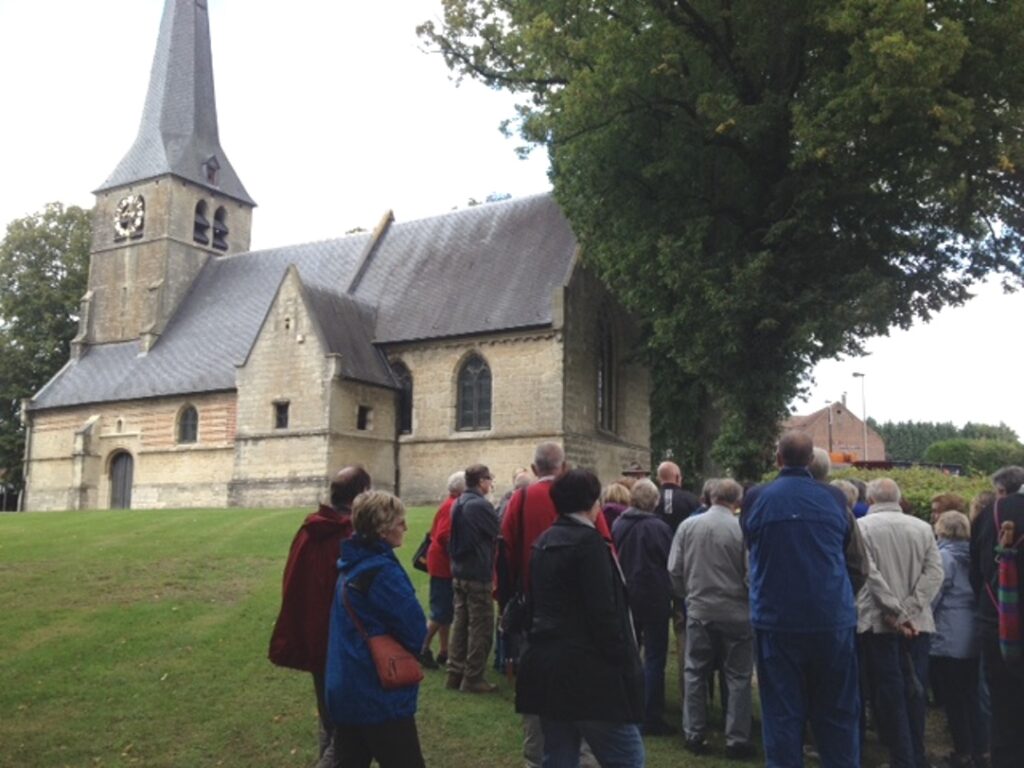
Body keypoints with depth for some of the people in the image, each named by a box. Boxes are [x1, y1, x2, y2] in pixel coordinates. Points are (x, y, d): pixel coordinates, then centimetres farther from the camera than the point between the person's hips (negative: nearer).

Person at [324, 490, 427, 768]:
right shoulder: (383, 571, -20)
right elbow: (416, 632, -16)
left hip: (345, 693, 9)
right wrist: (404, 655, 3)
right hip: (382, 698, -8)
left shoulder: (350, 565, 7)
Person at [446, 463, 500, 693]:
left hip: (459, 573, 8)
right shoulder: (481, 505, -18)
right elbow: (498, 533, -11)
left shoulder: (458, 504, 9)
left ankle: (455, 674, 19)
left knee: (461, 623, 14)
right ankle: (472, 678, 5)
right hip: (478, 574, -8)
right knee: (480, 627, 1)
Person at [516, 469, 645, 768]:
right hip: (587, 671, -9)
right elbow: (603, 612, -18)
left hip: (546, 664, 9)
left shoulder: (543, 542, 12)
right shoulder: (588, 540, -13)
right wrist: (625, 663, -11)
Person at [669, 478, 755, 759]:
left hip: (699, 610, 3)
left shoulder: (687, 525, -4)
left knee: (696, 673, 14)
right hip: (735, 612, -2)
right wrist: (751, 601, 10)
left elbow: (675, 570, 1)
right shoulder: (742, 528, -14)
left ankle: (694, 735, 20)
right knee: (738, 677, 9)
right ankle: (737, 740, 13)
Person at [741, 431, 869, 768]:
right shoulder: (835, 499, -2)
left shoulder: (756, 499, -4)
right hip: (833, 621, 1)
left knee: (781, 715, 8)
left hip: (775, 622, -1)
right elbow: (859, 566, 3)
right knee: (838, 716, 12)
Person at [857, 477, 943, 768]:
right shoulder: (923, 527, 7)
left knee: (889, 692, 1)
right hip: (917, 623, 3)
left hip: (879, 622, -3)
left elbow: (869, 573, -13)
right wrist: (908, 612, -8)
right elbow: (935, 572, -3)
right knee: (914, 690, 11)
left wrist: (896, 612, -12)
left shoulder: (861, 526, -2)